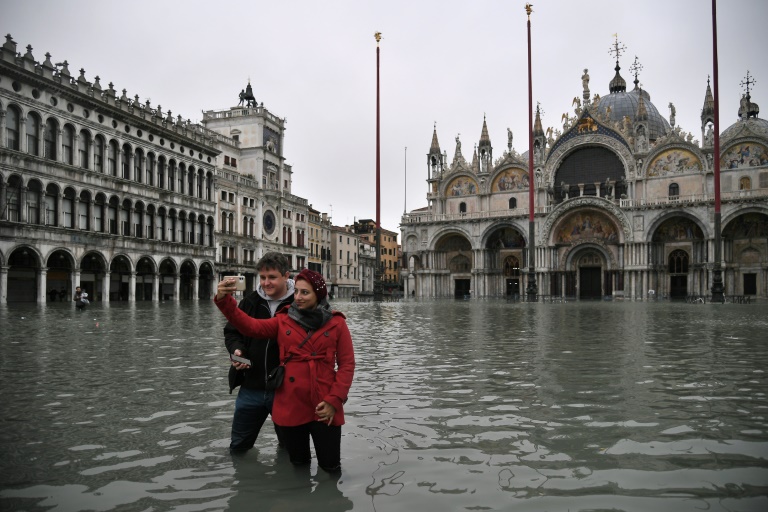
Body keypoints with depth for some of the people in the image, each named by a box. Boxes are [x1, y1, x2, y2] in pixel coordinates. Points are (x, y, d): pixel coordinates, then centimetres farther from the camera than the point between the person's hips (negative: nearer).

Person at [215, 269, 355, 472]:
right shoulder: (283, 320, 5)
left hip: (323, 407, -2)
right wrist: (224, 300, -22)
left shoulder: (336, 323, -1)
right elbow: (250, 326, -8)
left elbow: (347, 365, -2)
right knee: (298, 464, 15)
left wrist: (334, 401, -10)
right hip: (290, 406, 2)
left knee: (330, 467, 5)